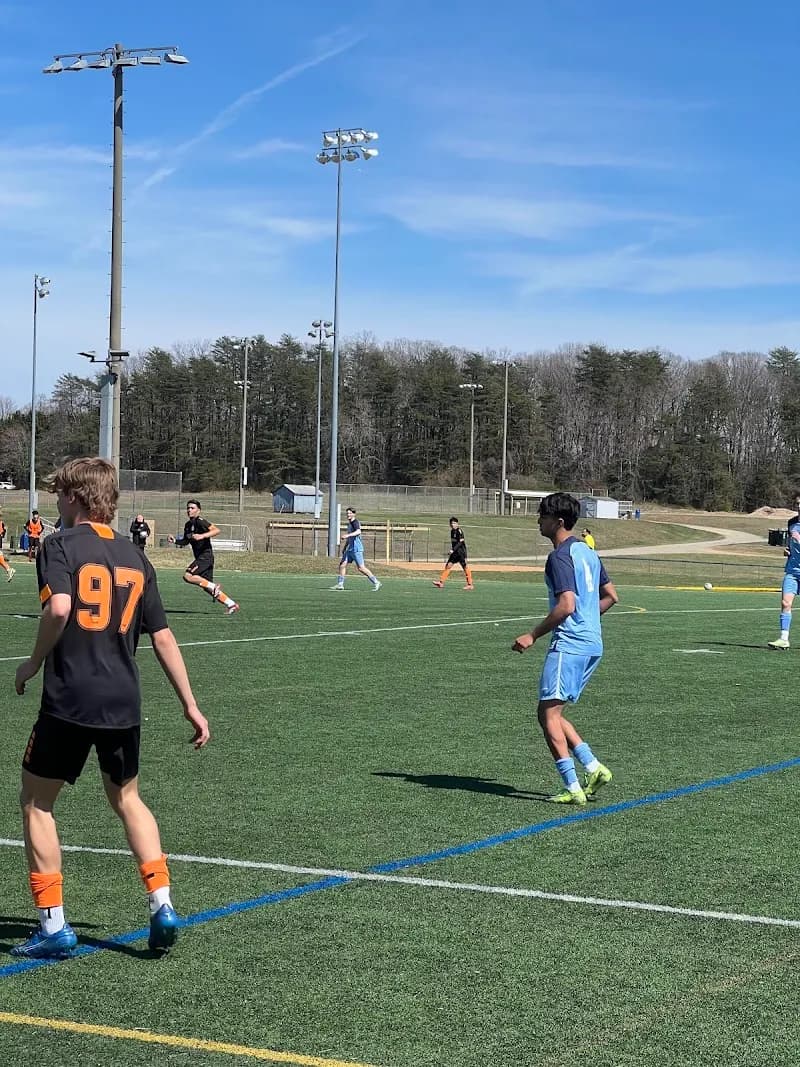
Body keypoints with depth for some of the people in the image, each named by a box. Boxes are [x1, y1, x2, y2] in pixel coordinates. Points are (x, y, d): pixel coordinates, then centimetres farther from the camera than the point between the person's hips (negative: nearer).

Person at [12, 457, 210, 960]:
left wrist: (34, 662, -7)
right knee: (127, 798, 23)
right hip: (123, 702, 5)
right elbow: (163, 637, 10)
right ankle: (162, 905, 11)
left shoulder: (61, 545, -5)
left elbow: (58, 608, -24)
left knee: (37, 804, 11)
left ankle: (53, 927, 9)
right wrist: (191, 705, 13)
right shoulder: (134, 556, 11)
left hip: (69, 698, -5)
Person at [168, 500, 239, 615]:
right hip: (200, 557, 9)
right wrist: (175, 541, 9)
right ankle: (232, 605, 13)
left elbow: (216, 530, -23)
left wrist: (202, 536, -33)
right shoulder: (188, 524, 16)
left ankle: (213, 587, -12)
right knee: (208, 589, 8)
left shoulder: (200, 521, -11)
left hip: (206, 555, -9)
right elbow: (185, 541, 27)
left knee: (188, 576, -20)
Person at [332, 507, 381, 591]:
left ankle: (376, 583, -4)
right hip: (350, 549, 9)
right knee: (342, 564, 3)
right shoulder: (349, 524, 18)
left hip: (357, 549, -9)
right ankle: (340, 584, 8)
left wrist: (348, 535, -45)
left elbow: (358, 532, -32)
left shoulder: (355, 522, -11)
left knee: (360, 568, -10)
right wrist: (344, 548, 31)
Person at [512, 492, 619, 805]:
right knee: (553, 714, 16)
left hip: (568, 645, -10)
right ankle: (593, 768, 9)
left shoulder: (560, 557, -13)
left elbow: (566, 605, -22)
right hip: (592, 644, 10)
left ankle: (573, 788, -8)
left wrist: (533, 635, -15)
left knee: (548, 713, -5)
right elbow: (611, 596, 21)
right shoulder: (587, 552, 16)